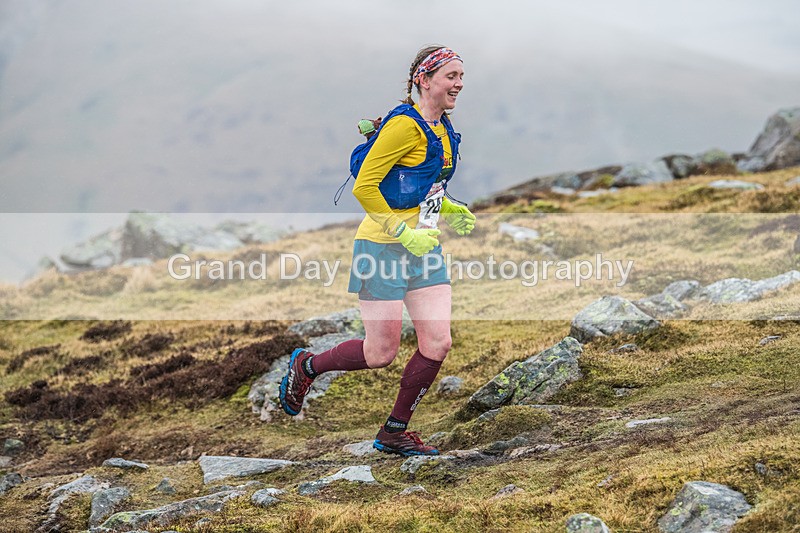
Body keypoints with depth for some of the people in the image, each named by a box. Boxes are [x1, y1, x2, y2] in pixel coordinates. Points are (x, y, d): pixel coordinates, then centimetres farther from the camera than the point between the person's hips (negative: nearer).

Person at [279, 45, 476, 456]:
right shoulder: (405, 124, -16)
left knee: (437, 343, -2)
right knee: (381, 353, -3)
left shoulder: (443, 129, 12)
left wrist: (449, 211, 9)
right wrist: (402, 233, -21)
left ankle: (394, 433, 12)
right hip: (383, 247, -8)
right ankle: (305, 366, 24)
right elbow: (364, 186, -19)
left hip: (423, 248, 8)